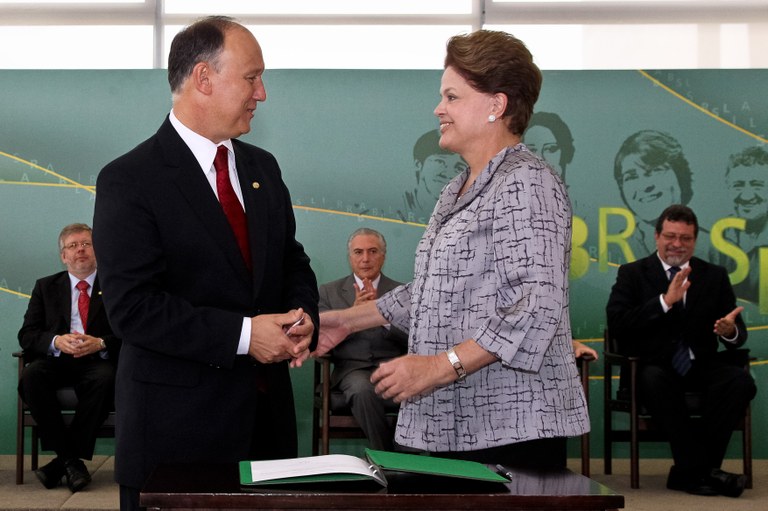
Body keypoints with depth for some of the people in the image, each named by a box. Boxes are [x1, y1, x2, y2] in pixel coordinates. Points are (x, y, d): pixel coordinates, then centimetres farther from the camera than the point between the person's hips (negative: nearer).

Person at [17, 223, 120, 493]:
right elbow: (27, 335, 8)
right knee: (31, 375, -32)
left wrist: (100, 343, -17)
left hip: (97, 362, -2)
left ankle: (63, 461, -24)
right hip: (56, 360, 2)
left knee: (105, 379, -37)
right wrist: (56, 341, -14)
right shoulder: (45, 287, 18)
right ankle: (70, 459, -25)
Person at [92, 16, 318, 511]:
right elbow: (132, 305, -18)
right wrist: (242, 334, -21)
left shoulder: (263, 167, 10)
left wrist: (304, 315, -5)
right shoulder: (129, 181, -11)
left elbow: (292, 260, 17)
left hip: (268, 411, 6)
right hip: (178, 421, -6)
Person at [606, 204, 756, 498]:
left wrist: (730, 331, -18)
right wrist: (665, 301, -19)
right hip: (653, 366, -2)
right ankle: (703, 470, -24)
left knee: (741, 382, -28)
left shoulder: (715, 276, 14)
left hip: (700, 365, 3)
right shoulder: (632, 274, 6)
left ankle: (689, 472, -18)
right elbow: (616, 325, -10)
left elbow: (737, 333, 8)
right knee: (655, 382, -37)